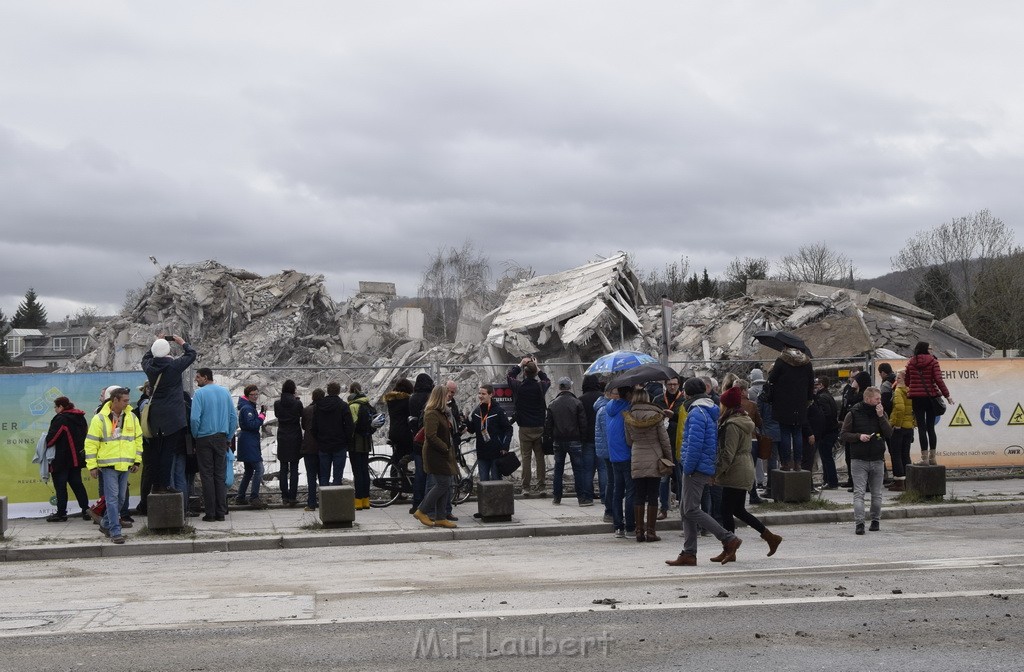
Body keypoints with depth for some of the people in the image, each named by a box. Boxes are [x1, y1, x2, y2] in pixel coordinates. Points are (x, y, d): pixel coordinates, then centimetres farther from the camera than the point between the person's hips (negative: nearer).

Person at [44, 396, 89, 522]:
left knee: (60, 485, 1)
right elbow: (85, 434, 15)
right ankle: (85, 510, 10)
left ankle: (61, 513, 5)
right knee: (77, 483, 13)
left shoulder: (60, 419, -15)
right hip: (77, 458, 8)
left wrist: (45, 444, 1)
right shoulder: (80, 418, 10)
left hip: (62, 459, -8)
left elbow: (51, 438, -17)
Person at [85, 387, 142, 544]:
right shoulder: (99, 419, -6)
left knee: (120, 498, 11)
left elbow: (138, 439, 16)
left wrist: (137, 461, 11)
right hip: (108, 465, -5)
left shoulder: (132, 417, 8)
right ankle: (115, 532, -7)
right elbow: (91, 444, -5)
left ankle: (106, 524, 29)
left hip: (125, 465, 5)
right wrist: (92, 466, -8)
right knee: (112, 498, -8)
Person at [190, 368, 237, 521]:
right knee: (220, 475, 7)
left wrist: (195, 435, 0)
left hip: (204, 438, -4)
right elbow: (234, 417, 5)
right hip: (221, 438, 4)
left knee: (207, 475, 2)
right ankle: (221, 512, 7)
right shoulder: (225, 392, 5)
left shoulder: (200, 393, -9)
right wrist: (228, 437, 12)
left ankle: (210, 512, 1)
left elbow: (194, 418, -16)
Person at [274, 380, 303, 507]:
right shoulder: (297, 403, -11)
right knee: (294, 469, 3)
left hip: (282, 439, 2)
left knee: (283, 469, 9)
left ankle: (285, 496, 9)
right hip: (295, 439, -2)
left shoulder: (277, 404, -5)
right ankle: (292, 497, 1)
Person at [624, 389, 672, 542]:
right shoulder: (656, 415, -6)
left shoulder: (629, 417, 0)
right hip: (654, 460, -2)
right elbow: (664, 440, -3)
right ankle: (651, 531, 3)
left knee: (638, 496, 7)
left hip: (637, 461, 2)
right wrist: (669, 459, 7)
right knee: (652, 497, 2)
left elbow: (629, 441, 7)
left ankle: (639, 531, 8)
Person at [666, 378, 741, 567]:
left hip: (696, 468, -10)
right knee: (687, 511, 11)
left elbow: (694, 444, -23)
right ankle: (688, 554, 11)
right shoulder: (711, 411, 17)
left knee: (691, 510, -8)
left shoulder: (697, 413, -15)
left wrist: (688, 468, -16)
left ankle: (729, 539, -7)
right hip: (707, 468, 10)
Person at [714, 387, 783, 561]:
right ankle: (770, 537, 19)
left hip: (735, 473, -10)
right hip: (745, 470, 10)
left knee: (727, 511, -1)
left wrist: (717, 472, -13)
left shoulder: (732, 425, -17)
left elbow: (728, 453, -20)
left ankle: (729, 551, 5)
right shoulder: (745, 420, 13)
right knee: (738, 510, 17)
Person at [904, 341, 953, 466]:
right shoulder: (933, 362, -3)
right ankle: (932, 457, 12)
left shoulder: (911, 363, 3)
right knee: (930, 427, 9)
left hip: (916, 398, 0)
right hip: (931, 397, 0)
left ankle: (925, 457, -4)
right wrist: (946, 395, -4)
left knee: (921, 427, 0)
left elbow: (906, 381, 7)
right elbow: (938, 380, -9)